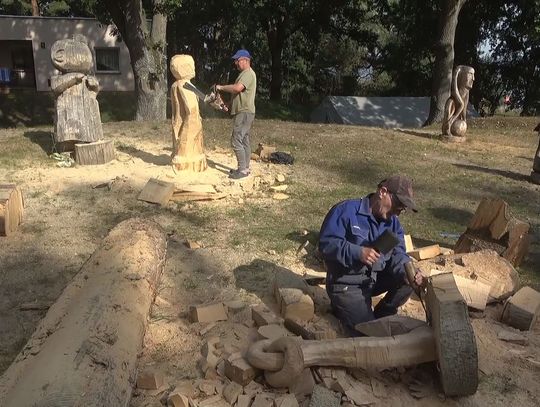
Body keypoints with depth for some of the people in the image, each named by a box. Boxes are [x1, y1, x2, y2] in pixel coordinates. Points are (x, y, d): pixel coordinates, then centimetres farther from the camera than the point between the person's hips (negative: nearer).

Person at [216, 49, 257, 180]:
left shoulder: (248, 73, -13)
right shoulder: (244, 73, 21)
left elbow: (237, 88, -30)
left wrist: (221, 87, -18)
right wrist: (229, 104, 9)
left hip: (244, 113, -11)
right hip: (243, 112, 11)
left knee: (236, 141, -12)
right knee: (244, 141, 12)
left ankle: (242, 170, -9)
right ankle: (245, 168, 18)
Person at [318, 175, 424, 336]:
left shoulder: (393, 222, 5)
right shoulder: (346, 210, -16)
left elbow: (397, 254, -4)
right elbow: (326, 243, -22)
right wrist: (357, 252, -35)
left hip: (375, 279, 7)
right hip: (347, 284, -7)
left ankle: (381, 315, 9)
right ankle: (342, 306, 15)